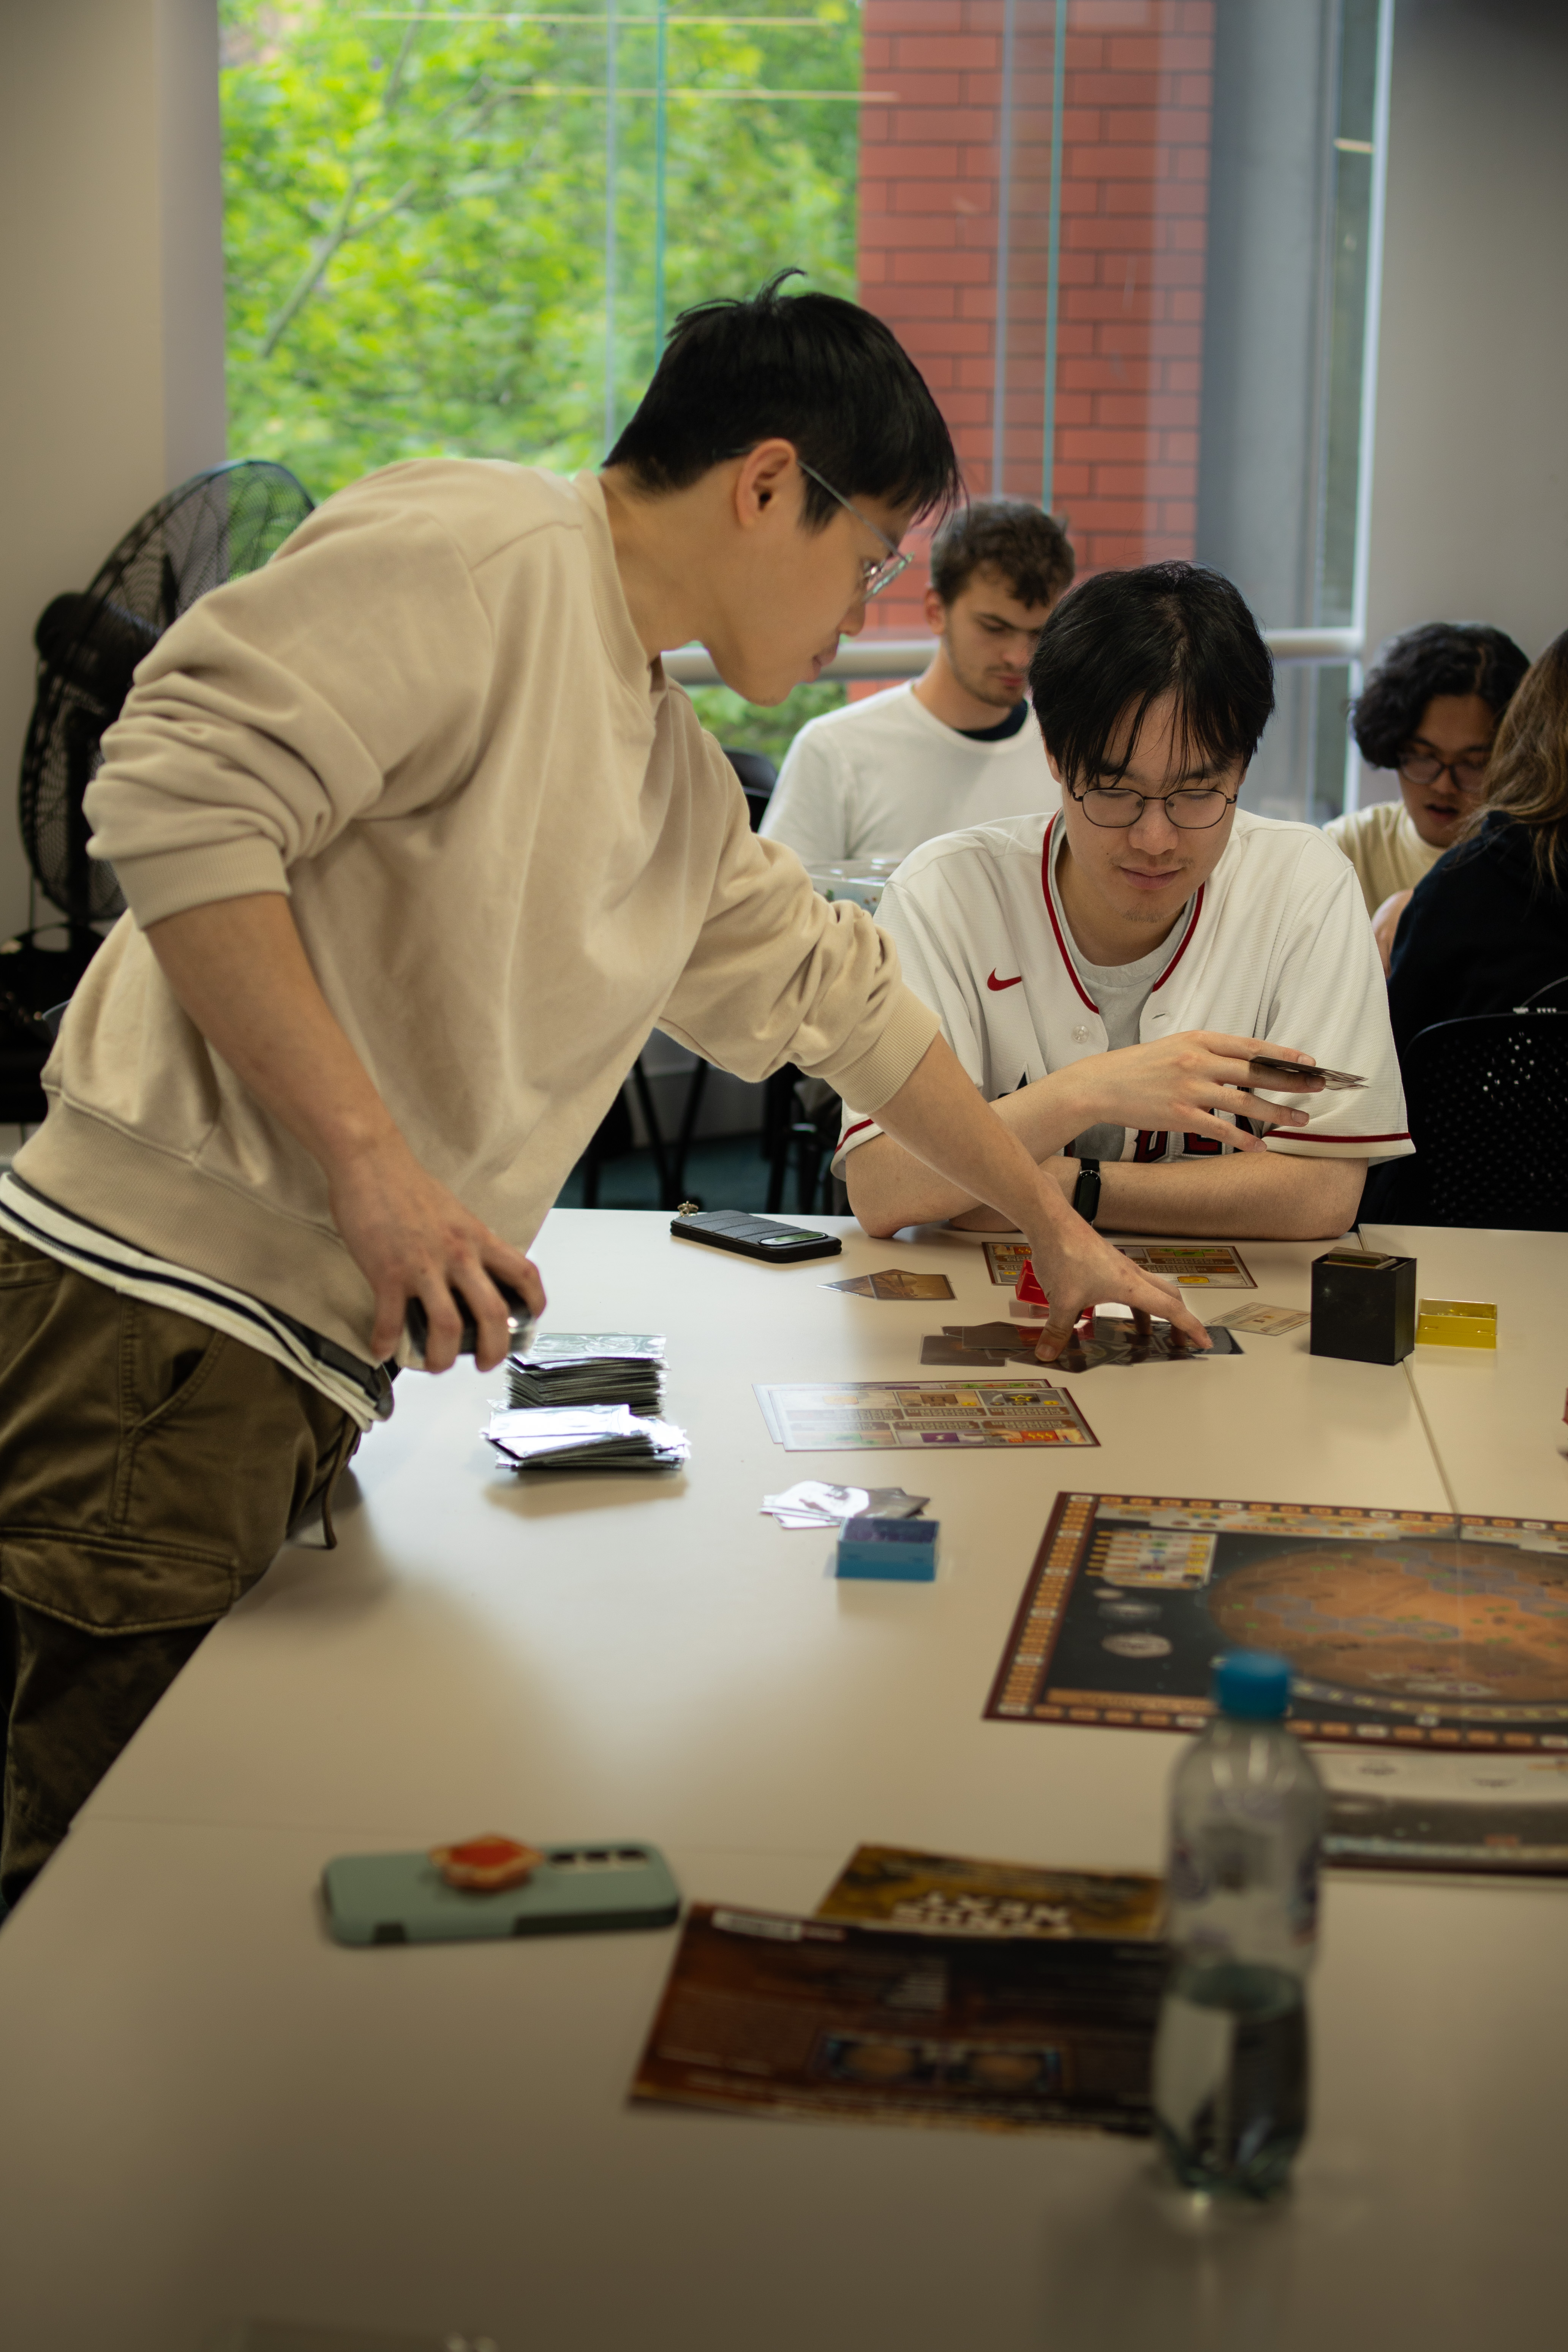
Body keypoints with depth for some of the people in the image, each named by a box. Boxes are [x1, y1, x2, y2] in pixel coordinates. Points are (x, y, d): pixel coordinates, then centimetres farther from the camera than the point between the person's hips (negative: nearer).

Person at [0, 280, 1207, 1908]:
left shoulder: (684, 788, 23)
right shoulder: (479, 549, -7)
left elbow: (837, 994, 36)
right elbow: (182, 792, -18)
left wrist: (1054, 1226, 44)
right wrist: (368, 1152, -21)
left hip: (310, 1371, 9)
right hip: (163, 1323, -9)